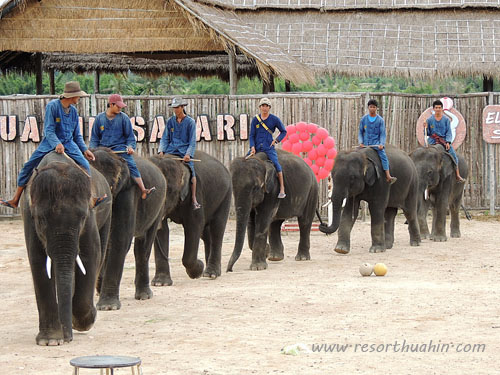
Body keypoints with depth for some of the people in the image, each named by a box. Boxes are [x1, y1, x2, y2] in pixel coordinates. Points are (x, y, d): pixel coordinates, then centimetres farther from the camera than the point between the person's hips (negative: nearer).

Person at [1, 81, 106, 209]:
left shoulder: (73, 111, 5)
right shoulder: (52, 106, -12)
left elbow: (77, 135, 14)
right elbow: (48, 130, -16)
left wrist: (84, 149, 3)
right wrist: (57, 144, -31)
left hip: (68, 143, 4)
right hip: (50, 143, -4)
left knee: (85, 165, -14)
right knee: (28, 167, -8)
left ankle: (91, 198, -2)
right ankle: (15, 201, 0)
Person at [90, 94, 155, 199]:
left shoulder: (124, 118, 6)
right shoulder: (99, 118, 10)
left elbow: (130, 136, 9)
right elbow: (94, 138, 16)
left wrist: (130, 147, -8)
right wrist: (92, 149, 1)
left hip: (120, 148, -2)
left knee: (131, 165, -22)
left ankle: (143, 191, -30)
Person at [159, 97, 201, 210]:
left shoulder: (190, 122, 3)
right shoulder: (170, 121, 12)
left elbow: (192, 141, 1)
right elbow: (165, 138, 14)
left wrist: (188, 154, -11)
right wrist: (162, 151, 0)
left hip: (184, 151, -3)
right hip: (171, 150, 3)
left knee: (191, 171, -15)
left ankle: (194, 199, -8)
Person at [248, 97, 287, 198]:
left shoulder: (274, 119, 2)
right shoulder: (255, 120, 7)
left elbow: (283, 132, 11)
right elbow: (251, 135, 8)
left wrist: (276, 140, -3)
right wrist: (252, 147, -6)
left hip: (268, 147, -3)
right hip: (257, 147, 4)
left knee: (276, 163, -21)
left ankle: (282, 189, -15)